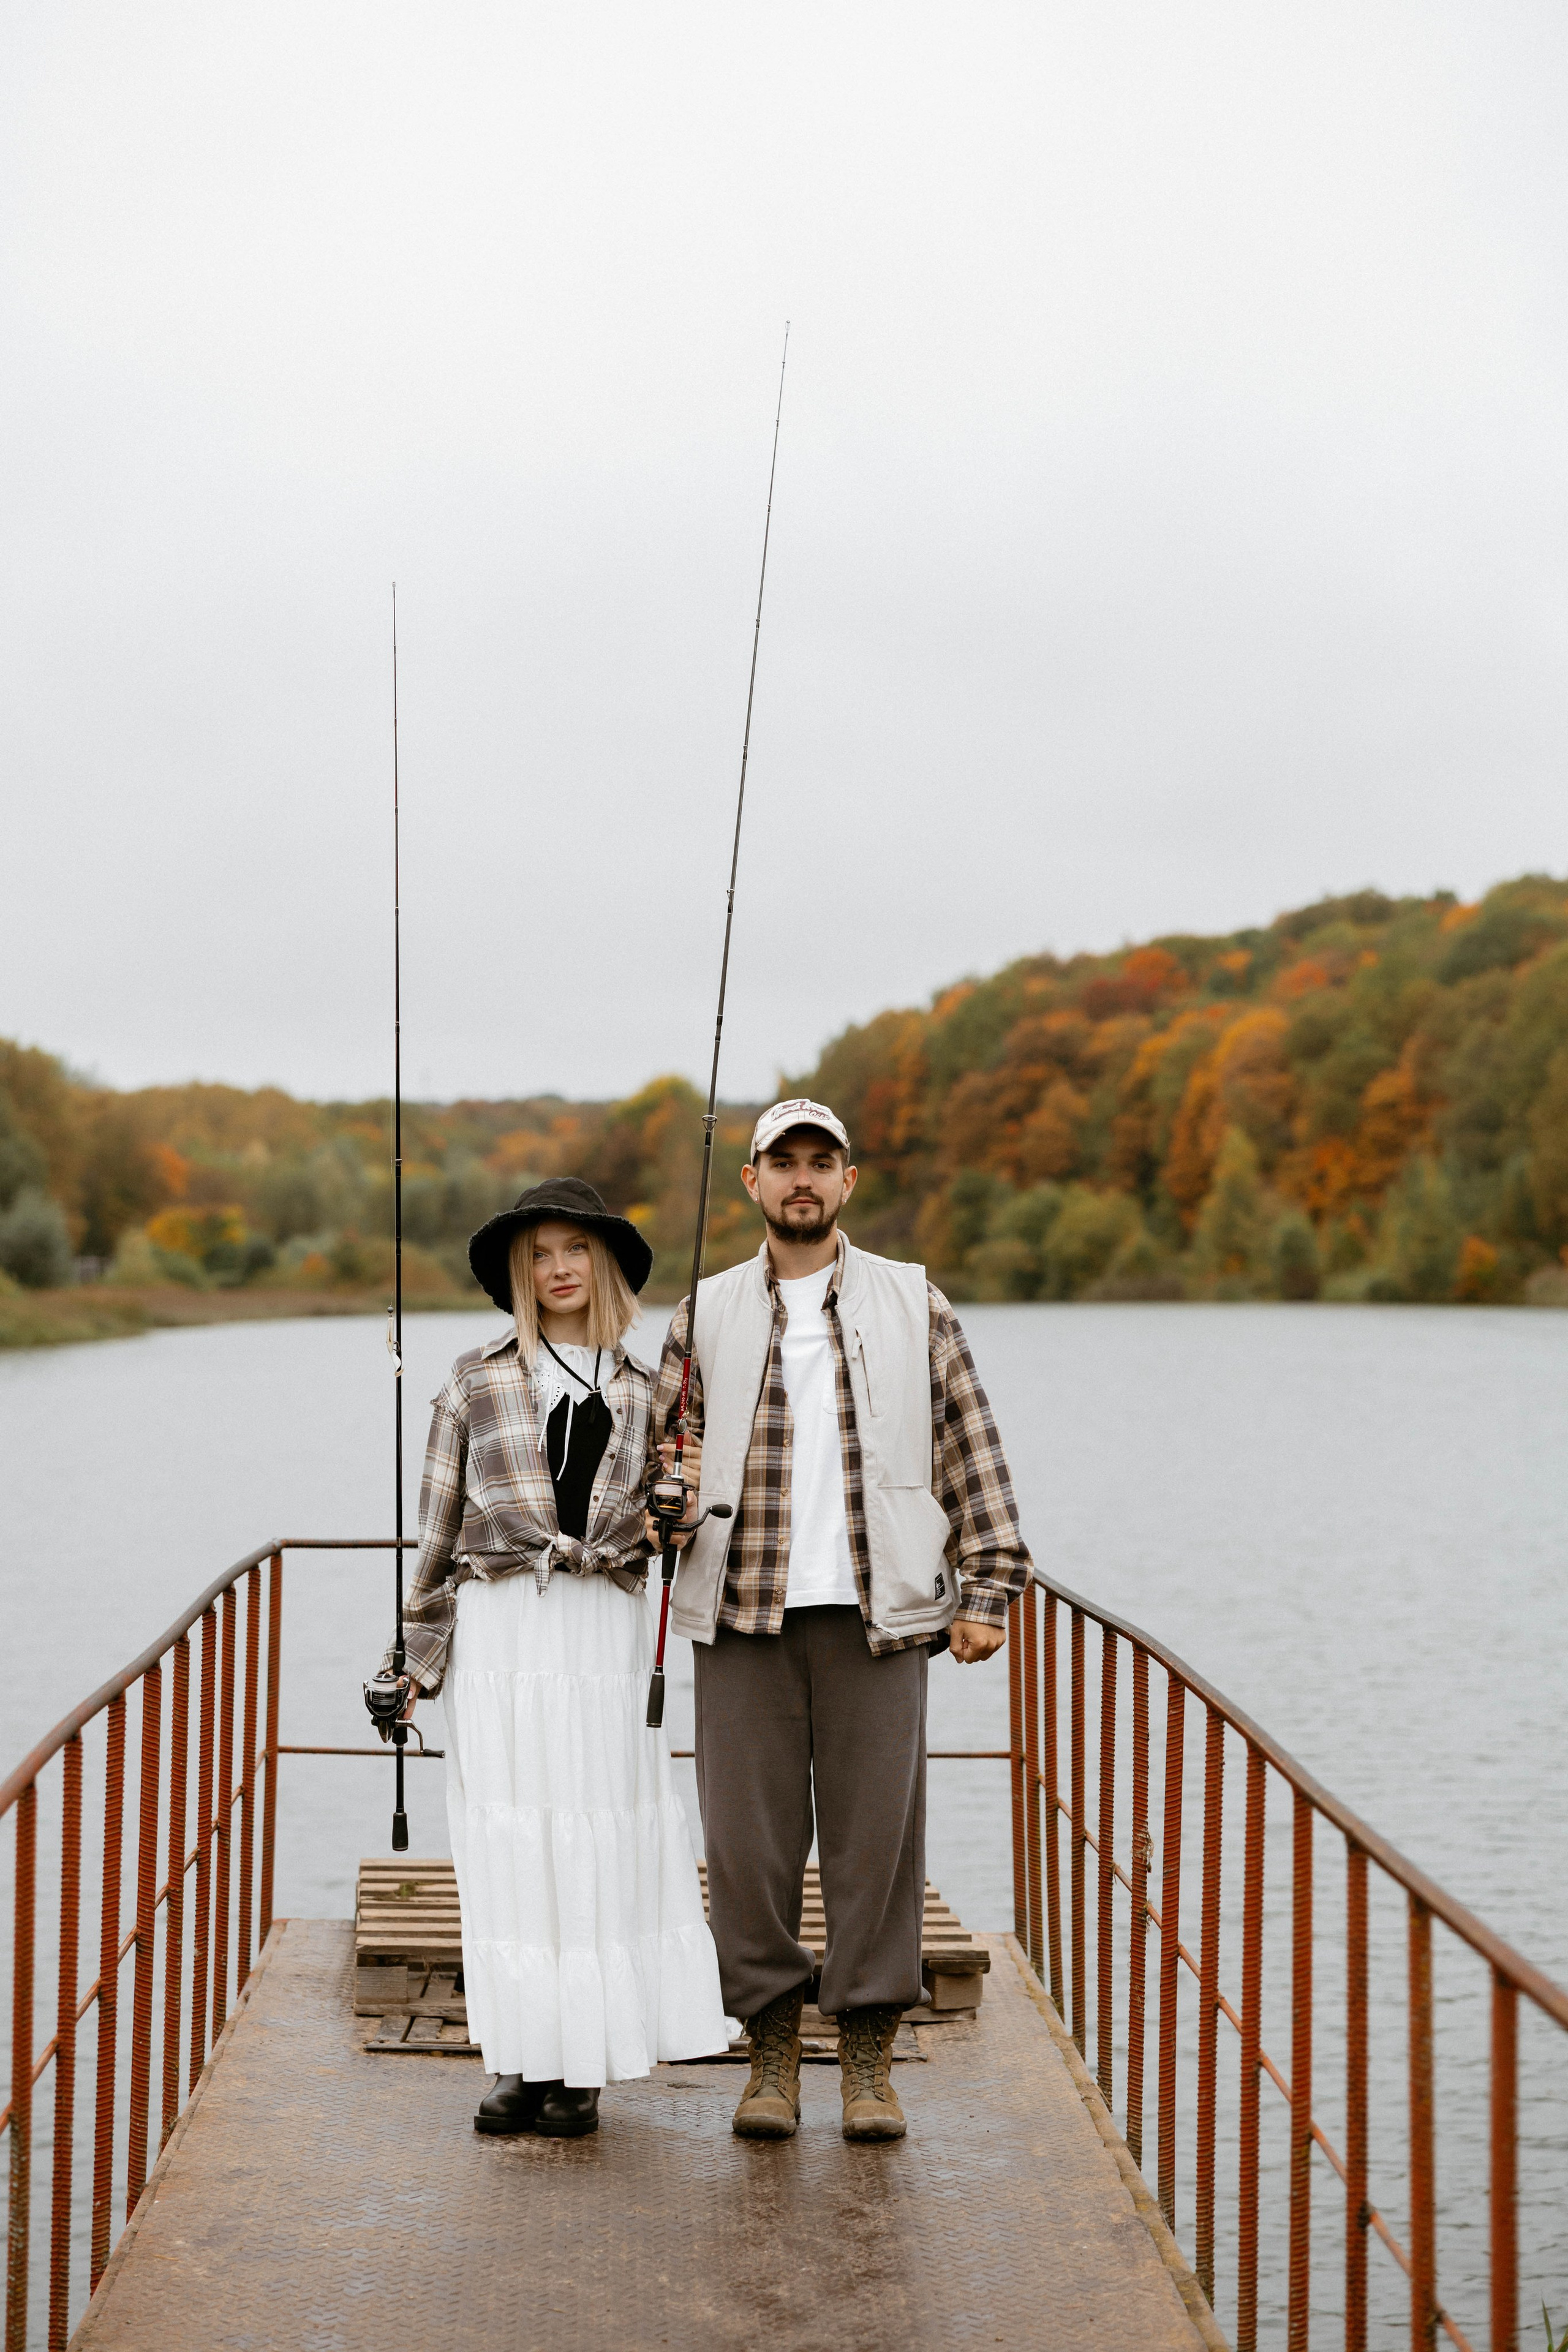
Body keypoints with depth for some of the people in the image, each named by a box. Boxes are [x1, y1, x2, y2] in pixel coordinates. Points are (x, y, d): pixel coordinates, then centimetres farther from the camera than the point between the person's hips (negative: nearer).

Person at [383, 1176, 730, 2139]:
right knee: (507, 1835, -2)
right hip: (498, 1629, -1)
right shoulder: (479, 1381, 6)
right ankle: (524, 2059, 6)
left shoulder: (643, 1392, 11)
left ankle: (584, 2067, 6)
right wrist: (420, 1655, 4)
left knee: (600, 1834, -2)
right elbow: (441, 1521, 7)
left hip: (606, 1630, 1)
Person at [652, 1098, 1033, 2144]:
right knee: (749, 1833, 0)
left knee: (877, 1829, 0)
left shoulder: (916, 1308, 10)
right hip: (745, 1610, 1)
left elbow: (973, 1455, 9)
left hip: (877, 1612, -1)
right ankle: (773, 2046, 12)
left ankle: (869, 2057, 10)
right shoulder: (708, 1315, 12)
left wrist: (987, 1588, 2)